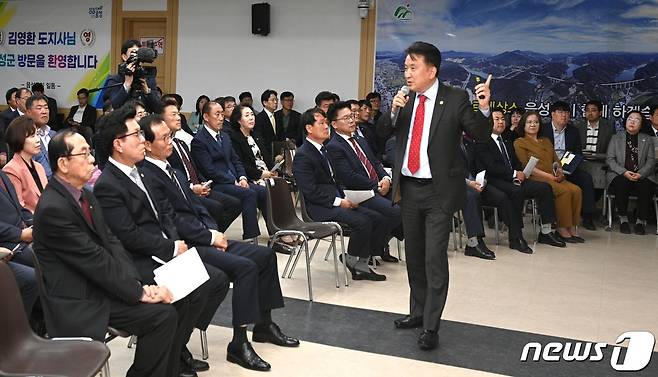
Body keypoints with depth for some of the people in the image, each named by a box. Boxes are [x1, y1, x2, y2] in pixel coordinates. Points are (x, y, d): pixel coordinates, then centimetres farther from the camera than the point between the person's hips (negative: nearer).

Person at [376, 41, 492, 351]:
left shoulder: (455, 99, -9)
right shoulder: (406, 98, 4)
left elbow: (480, 134, -12)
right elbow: (381, 132, 6)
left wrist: (483, 108, -30)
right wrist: (393, 110, -13)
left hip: (439, 190, -5)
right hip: (408, 188, 6)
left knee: (435, 258, -5)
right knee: (414, 255, 17)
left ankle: (431, 327, 5)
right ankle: (418, 312, 33)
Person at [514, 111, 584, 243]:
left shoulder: (546, 141, 27)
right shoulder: (520, 143, 5)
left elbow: (556, 161, 22)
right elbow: (525, 166, -6)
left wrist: (560, 171, -2)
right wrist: (548, 175, -14)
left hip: (554, 178, 6)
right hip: (536, 179, -6)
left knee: (576, 190, -21)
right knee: (564, 191, -29)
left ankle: (572, 227, -18)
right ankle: (562, 229, -22)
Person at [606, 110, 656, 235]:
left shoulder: (648, 139, 17)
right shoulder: (616, 138, 16)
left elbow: (651, 161, 7)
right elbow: (610, 159, 5)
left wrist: (640, 174, -12)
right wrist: (624, 172, -12)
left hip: (641, 176, 1)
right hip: (620, 175, -1)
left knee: (646, 187, -32)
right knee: (621, 185, -35)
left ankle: (640, 221, -18)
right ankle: (623, 219, -19)